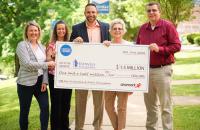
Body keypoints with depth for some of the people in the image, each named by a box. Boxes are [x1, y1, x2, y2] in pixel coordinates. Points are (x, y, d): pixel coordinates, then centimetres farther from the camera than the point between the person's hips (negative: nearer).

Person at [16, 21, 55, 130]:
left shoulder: (41, 46, 12)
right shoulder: (22, 45, -6)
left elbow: (44, 66, 9)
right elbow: (27, 64, -19)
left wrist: (45, 81, -5)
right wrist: (47, 64, -19)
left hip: (40, 81, 5)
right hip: (26, 82, -5)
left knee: (45, 107, -1)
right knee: (24, 110, 5)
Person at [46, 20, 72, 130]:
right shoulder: (52, 44, -2)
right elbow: (47, 60, -9)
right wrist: (52, 55, -29)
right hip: (55, 77, -4)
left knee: (66, 103, 11)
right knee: (56, 103, -1)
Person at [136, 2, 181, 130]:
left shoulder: (167, 25, -4)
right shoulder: (143, 28, 11)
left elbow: (177, 46, -9)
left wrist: (159, 49, -20)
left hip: (162, 70, -5)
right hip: (146, 70, 5)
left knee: (165, 105, 0)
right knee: (150, 104, 14)